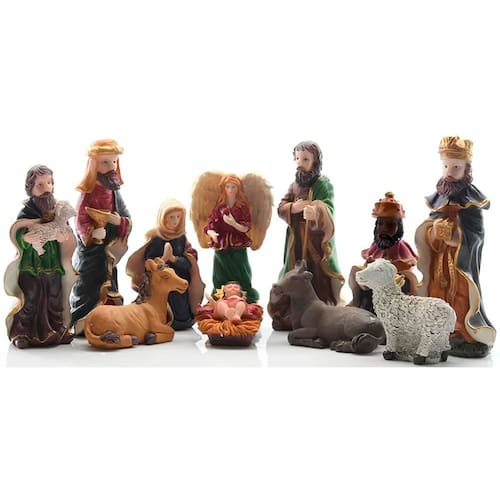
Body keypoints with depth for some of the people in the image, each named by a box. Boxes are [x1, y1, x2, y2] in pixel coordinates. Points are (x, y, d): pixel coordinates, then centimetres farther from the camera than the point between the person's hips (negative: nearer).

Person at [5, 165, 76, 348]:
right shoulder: (26, 212, -7)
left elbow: (66, 230, 5)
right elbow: (17, 233, -15)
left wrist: (64, 236, -17)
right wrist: (26, 239, -35)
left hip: (53, 264, 4)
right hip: (31, 265, -4)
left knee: (55, 300, 9)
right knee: (30, 300, -3)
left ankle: (57, 330, 21)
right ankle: (22, 333, 7)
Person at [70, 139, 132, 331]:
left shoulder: (114, 192, 5)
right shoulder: (88, 193, -11)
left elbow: (127, 220, 3)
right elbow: (81, 220, -16)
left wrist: (118, 220, -17)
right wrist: (92, 233, -29)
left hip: (109, 248, 6)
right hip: (91, 249, -6)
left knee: (109, 284, 12)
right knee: (89, 285, 0)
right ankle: (80, 323, 11)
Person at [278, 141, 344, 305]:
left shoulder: (324, 184, -11)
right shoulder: (294, 185, 9)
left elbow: (328, 210, -28)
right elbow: (280, 208, 6)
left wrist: (316, 213, -53)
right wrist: (294, 207, -18)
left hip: (317, 241, -6)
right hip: (296, 242, 6)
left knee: (319, 282, -7)